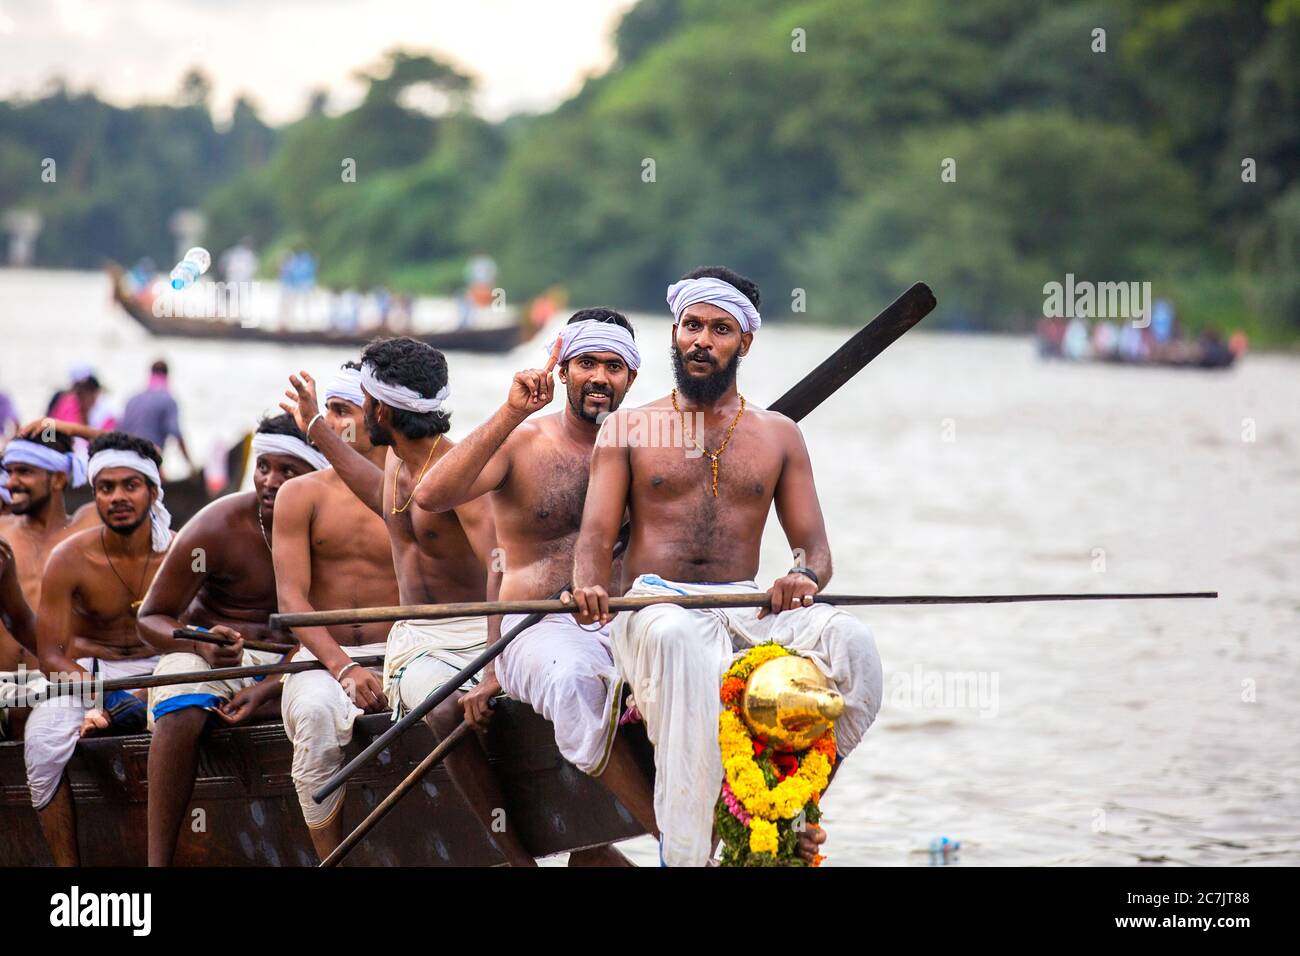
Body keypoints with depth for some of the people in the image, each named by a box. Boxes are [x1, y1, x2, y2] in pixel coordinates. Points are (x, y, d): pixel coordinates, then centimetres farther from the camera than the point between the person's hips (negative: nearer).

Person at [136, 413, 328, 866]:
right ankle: (157, 861, -37)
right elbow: (152, 618, -7)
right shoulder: (217, 528, -13)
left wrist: (270, 687, -24)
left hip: (289, 663, 2)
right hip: (208, 653, -2)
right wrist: (202, 645, -29)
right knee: (181, 712, -35)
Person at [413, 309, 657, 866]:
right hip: (541, 628, -3)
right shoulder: (522, 443, 5)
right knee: (574, 680, -40)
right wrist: (511, 414, -18)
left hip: (623, 628, 3)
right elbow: (431, 497, -11)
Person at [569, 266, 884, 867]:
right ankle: (684, 851, -45)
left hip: (746, 612, 2)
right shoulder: (627, 429, 13)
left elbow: (815, 547, 12)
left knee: (851, 642, -30)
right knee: (679, 639, -42)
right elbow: (597, 534, 3)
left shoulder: (778, 436, 18)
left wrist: (804, 579, -15)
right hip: (655, 607, -2)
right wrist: (589, 586, -22)